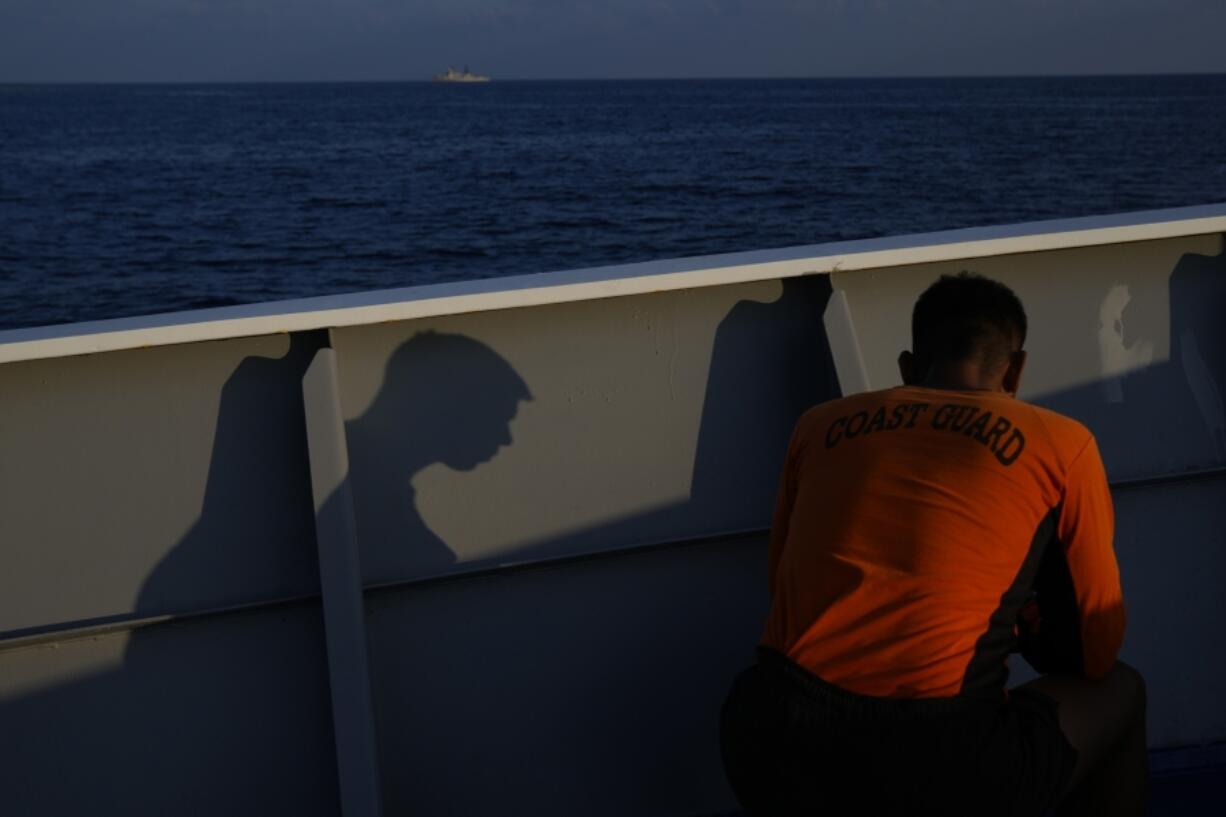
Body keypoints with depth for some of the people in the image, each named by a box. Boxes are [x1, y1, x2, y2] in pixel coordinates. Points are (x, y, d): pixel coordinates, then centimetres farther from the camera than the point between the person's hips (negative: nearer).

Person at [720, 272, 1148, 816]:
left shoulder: (821, 424, 17)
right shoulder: (1059, 443, 8)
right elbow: (1096, 652, 15)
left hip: (771, 753, 4)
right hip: (938, 773, -3)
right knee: (1119, 692, 27)